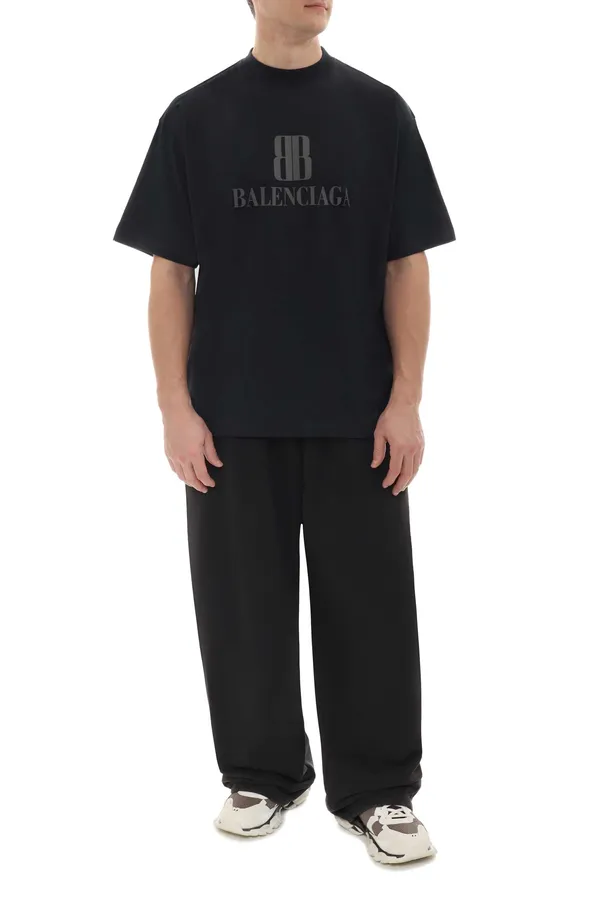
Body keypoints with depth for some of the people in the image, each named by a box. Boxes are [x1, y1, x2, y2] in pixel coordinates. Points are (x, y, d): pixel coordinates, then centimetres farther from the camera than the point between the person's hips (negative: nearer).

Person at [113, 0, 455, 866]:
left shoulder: (378, 111, 3)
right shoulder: (194, 117, 2)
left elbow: (407, 266, 1)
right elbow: (171, 273, 1)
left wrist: (406, 400, -5)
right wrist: (176, 407, -5)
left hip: (358, 417, 0)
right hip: (234, 419, 0)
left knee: (369, 605, 5)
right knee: (244, 603, 9)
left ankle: (378, 790, 19)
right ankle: (262, 774, 27)